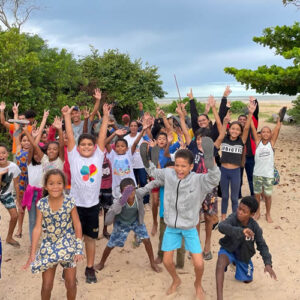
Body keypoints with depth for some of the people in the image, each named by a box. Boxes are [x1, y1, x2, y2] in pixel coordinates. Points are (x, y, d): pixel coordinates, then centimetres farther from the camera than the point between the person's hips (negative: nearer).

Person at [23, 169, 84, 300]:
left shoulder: (70, 202, -13)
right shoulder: (41, 204, -10)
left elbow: (77, 226, -7)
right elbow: (37, 228, -8)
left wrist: (79, 249, -8)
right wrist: (32, 253, -9)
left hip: (68, 245, -1)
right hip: (48, 246, 1)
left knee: (71, 284, 8)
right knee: (46, 286, 7)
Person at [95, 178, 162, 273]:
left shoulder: (139, 193, -37)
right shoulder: (118, 202, -42)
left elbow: (149, 186, -17)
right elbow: (107, 222, -46)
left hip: (136, 221, 2)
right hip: (121, 223, -2)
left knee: (146, 240, -5)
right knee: (110, 245, 8)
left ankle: (153, 263, 20)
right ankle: (101, 263, 38)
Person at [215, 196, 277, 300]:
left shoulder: (255, 227, -20)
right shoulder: (233, 218, -29)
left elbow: (262, 245, -10)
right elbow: (222, 227, -49)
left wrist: (268, 263, -25)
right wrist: (241, 231, -63)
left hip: (243, 255, 4)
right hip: (228, 249, -3)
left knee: (247, 280, 20)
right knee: (221, 261, -37)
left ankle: (236, 262, 47)